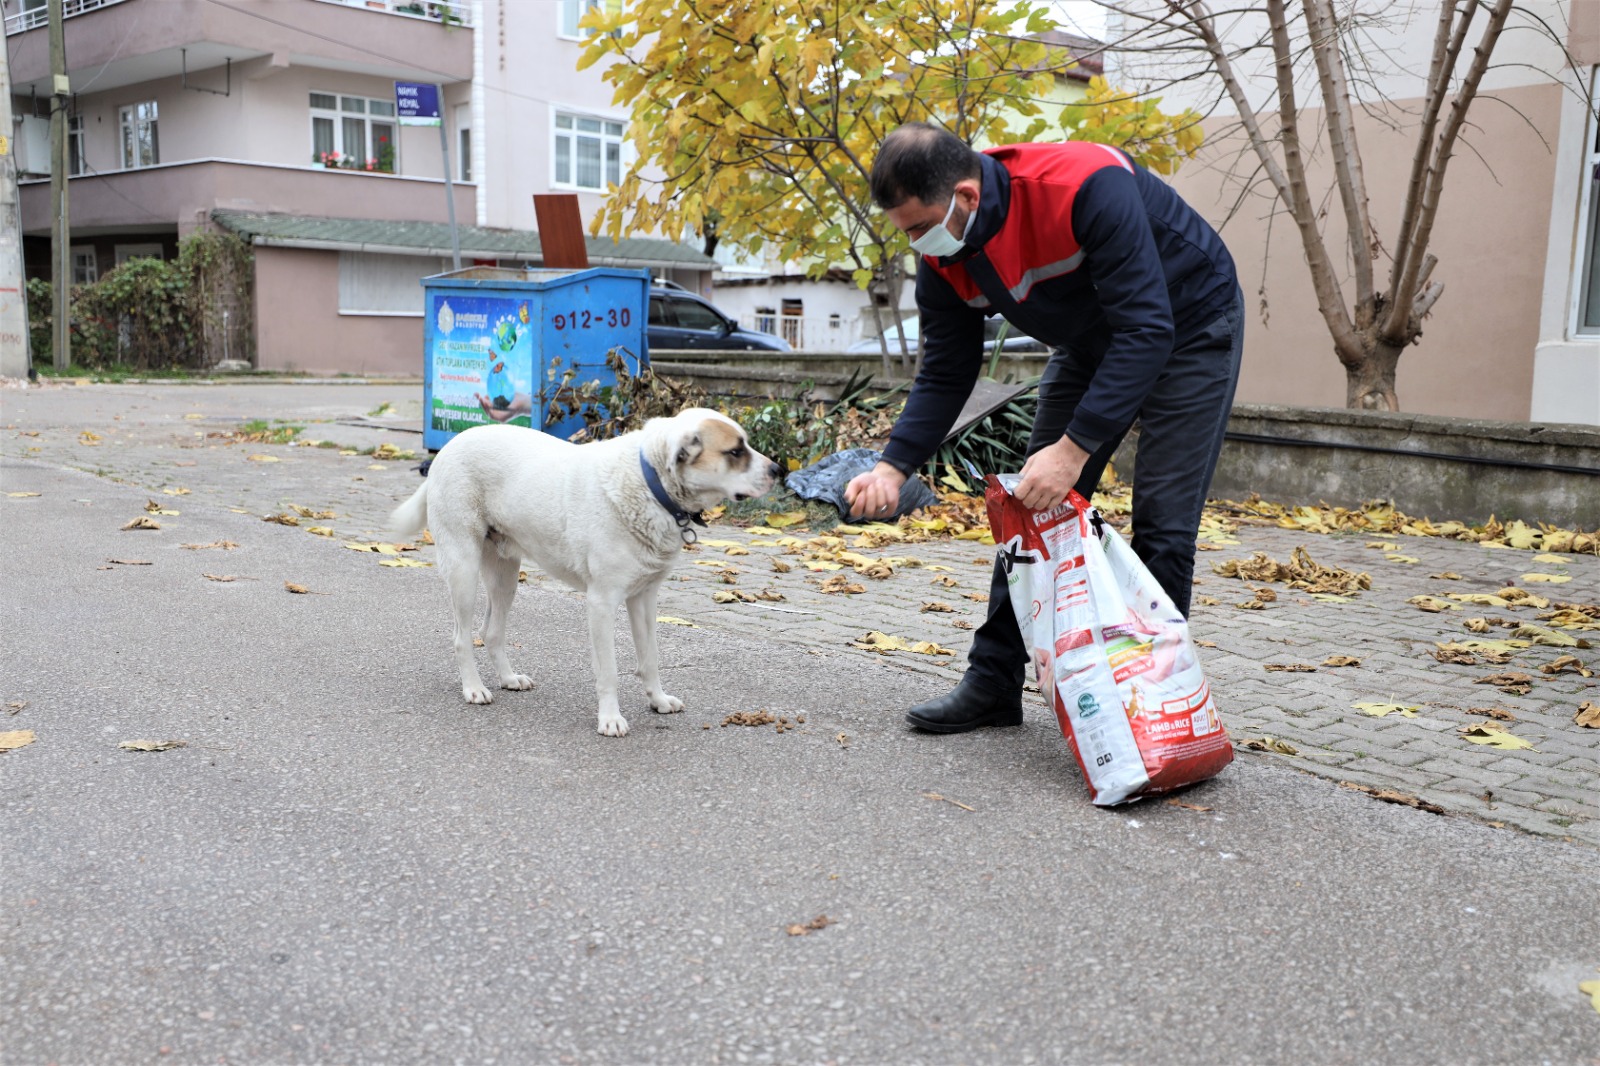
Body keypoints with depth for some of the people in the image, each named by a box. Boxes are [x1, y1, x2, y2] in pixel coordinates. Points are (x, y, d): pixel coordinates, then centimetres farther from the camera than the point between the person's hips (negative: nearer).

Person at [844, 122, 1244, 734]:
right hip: (1091, 343, 6)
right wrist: (893, 467, -22)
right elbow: (945, 376, -8)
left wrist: (1075, 448, -45)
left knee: (1161, 523, -12)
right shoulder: (943, 255, -16)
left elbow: (1147, 329, -39)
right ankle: (992, 684, 8)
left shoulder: (1087, 186, -38)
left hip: (1189, 329, -6)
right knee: (1034, 505, 1)